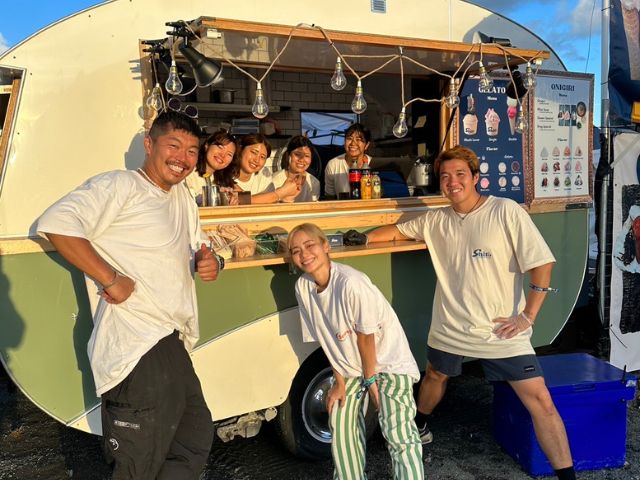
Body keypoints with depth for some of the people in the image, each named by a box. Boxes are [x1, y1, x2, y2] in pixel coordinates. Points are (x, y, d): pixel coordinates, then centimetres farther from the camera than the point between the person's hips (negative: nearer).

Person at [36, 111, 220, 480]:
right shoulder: (120, 186, -8)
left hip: (174, 345, 9)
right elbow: (56, 223, -22)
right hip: (138, 350, -9)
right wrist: (110, 280, -22)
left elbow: (198, 248, 28)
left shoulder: (182, 195, 19)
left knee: (197, 442, 19)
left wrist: (209, 262, 5)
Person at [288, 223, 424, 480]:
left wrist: (370, 379, -9)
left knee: (399, 436, -14)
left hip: (388, 361, -7)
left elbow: (366, 335, -20)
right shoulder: (302, 287, -11)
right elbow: (326, 338, -2)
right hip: (351, 365, 7)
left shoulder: (351, 283, -31)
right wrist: (339, 380, 1)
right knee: (341, 425, 15)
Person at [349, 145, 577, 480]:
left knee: (540, 401, -7)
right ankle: (419, 428, 54)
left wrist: (527, 316, -14)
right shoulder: (436, 220, 1)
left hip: (502, 332, -4)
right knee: (434, 376, 26)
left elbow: (542, 264, -13)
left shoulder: (506, 212, -12)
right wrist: (364, 238, 1)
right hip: (450, 328, 5)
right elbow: (398, 230, 17)